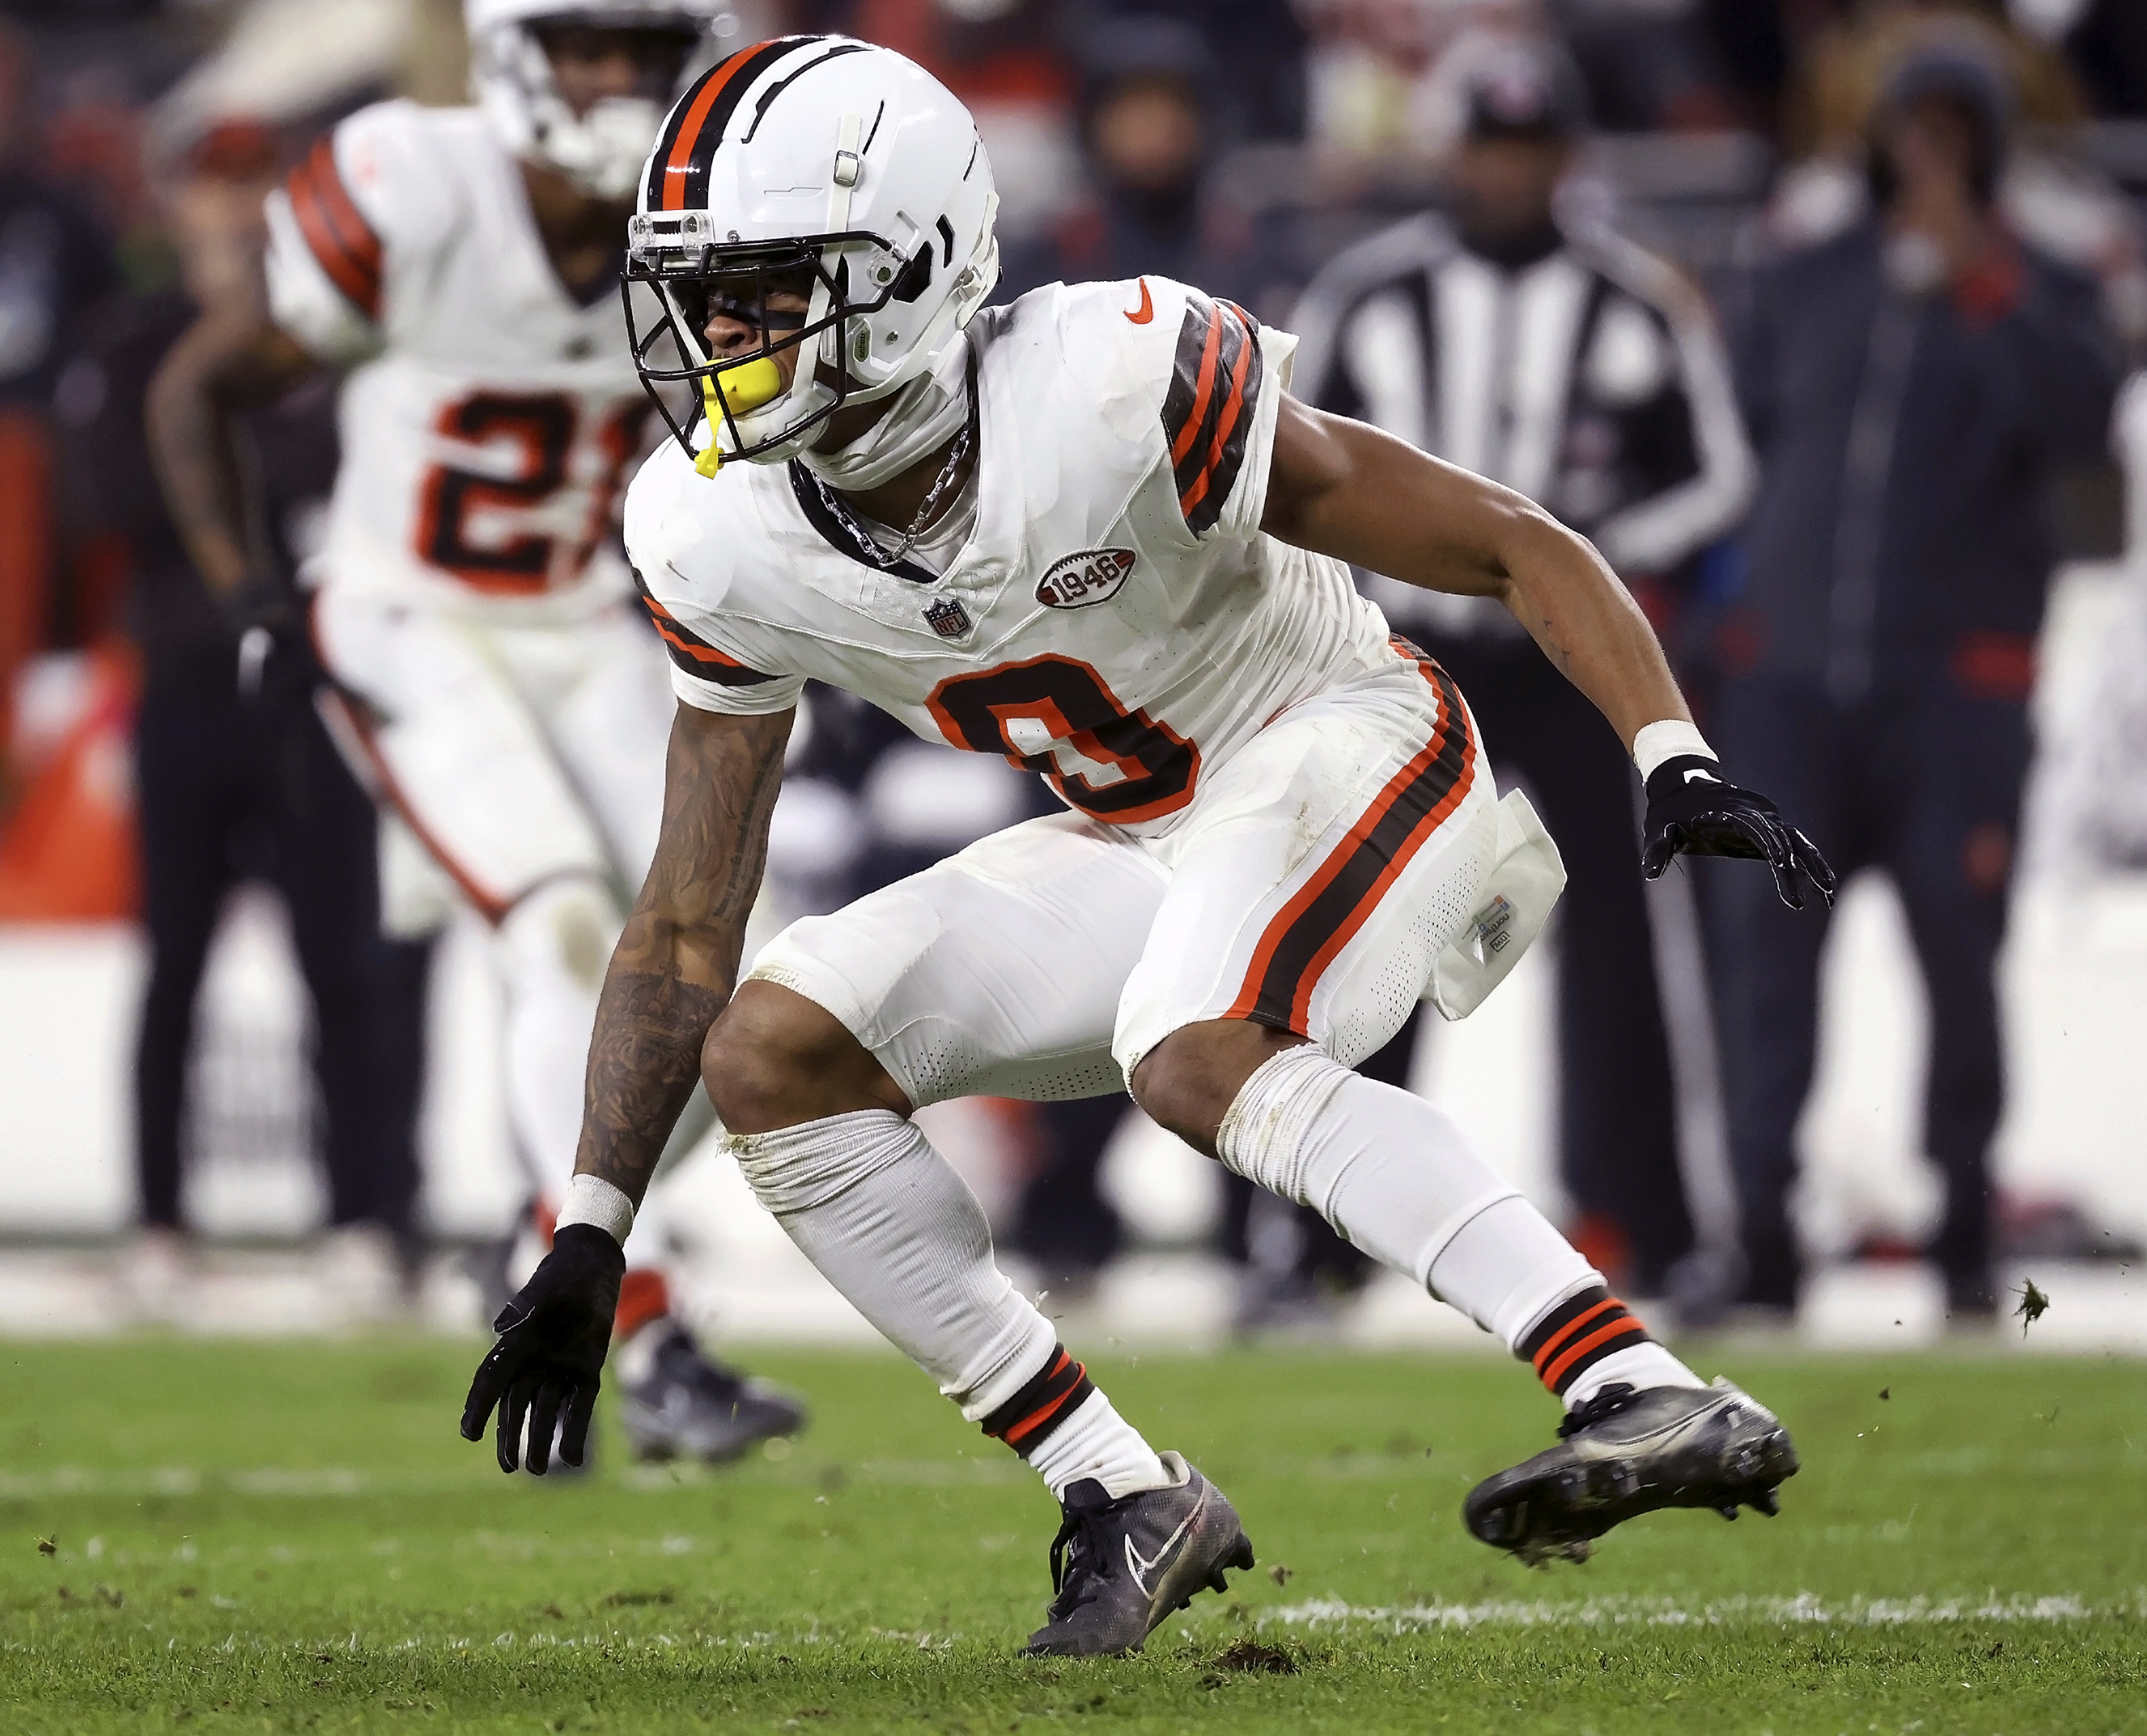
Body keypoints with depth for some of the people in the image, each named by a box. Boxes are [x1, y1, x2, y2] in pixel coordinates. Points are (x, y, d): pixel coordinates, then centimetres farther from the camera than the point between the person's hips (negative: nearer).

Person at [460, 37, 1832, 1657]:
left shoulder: (1125, 391, -28)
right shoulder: (727, 544, -10)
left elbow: (1520, 549, -19)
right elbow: (689, 928, 1)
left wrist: (1678, 763, -32)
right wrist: (589, 1240, -2)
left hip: (1349, 749, -7)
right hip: (1140, 854, 7)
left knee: (1195, 1056, -35)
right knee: (771, 1053, -9)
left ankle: (1652, 1401, -40)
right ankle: (1127, 1501, -5)